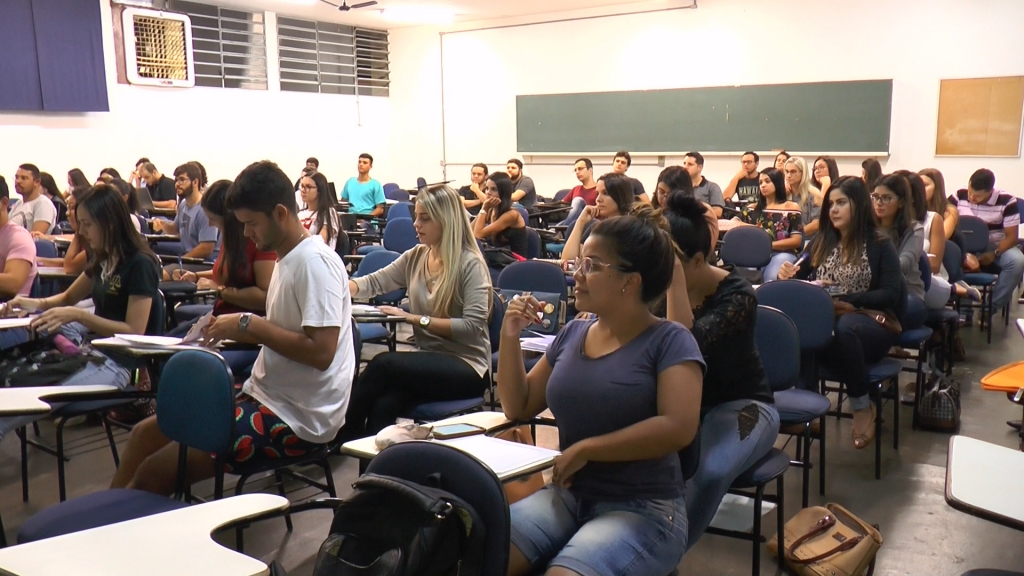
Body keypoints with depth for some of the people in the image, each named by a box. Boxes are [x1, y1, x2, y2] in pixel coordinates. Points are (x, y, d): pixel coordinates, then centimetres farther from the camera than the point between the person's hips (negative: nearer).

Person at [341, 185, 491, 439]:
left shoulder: (470, 264, -11)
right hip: (430, 359, 5)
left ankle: (343, 435, -10)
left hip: (467, 366, -5)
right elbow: (374, 282, 6)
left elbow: (473, 326, -19)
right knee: (383, 406, -27)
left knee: (384, 363, -26)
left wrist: (415, 319, -21)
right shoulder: (415, 257, 9)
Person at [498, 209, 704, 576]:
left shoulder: (669, 341, -8)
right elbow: (518, 408, 14)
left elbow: (679, 428, -21)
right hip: (567, 495, 5)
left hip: (643, 508, -4)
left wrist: (584, 449, -16)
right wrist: (510, 336, 1)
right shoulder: (572, 334, 9)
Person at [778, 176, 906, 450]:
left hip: (872, 324, -3)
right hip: (825, 320, 3)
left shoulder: (880, 245, 1)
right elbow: (802, 276, 15)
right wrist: (789, 275, -10)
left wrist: (846, 300, -21)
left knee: (844, 327, -41)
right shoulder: (822, 242, 14)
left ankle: (863, 405, -21)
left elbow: (891, 295, -9)